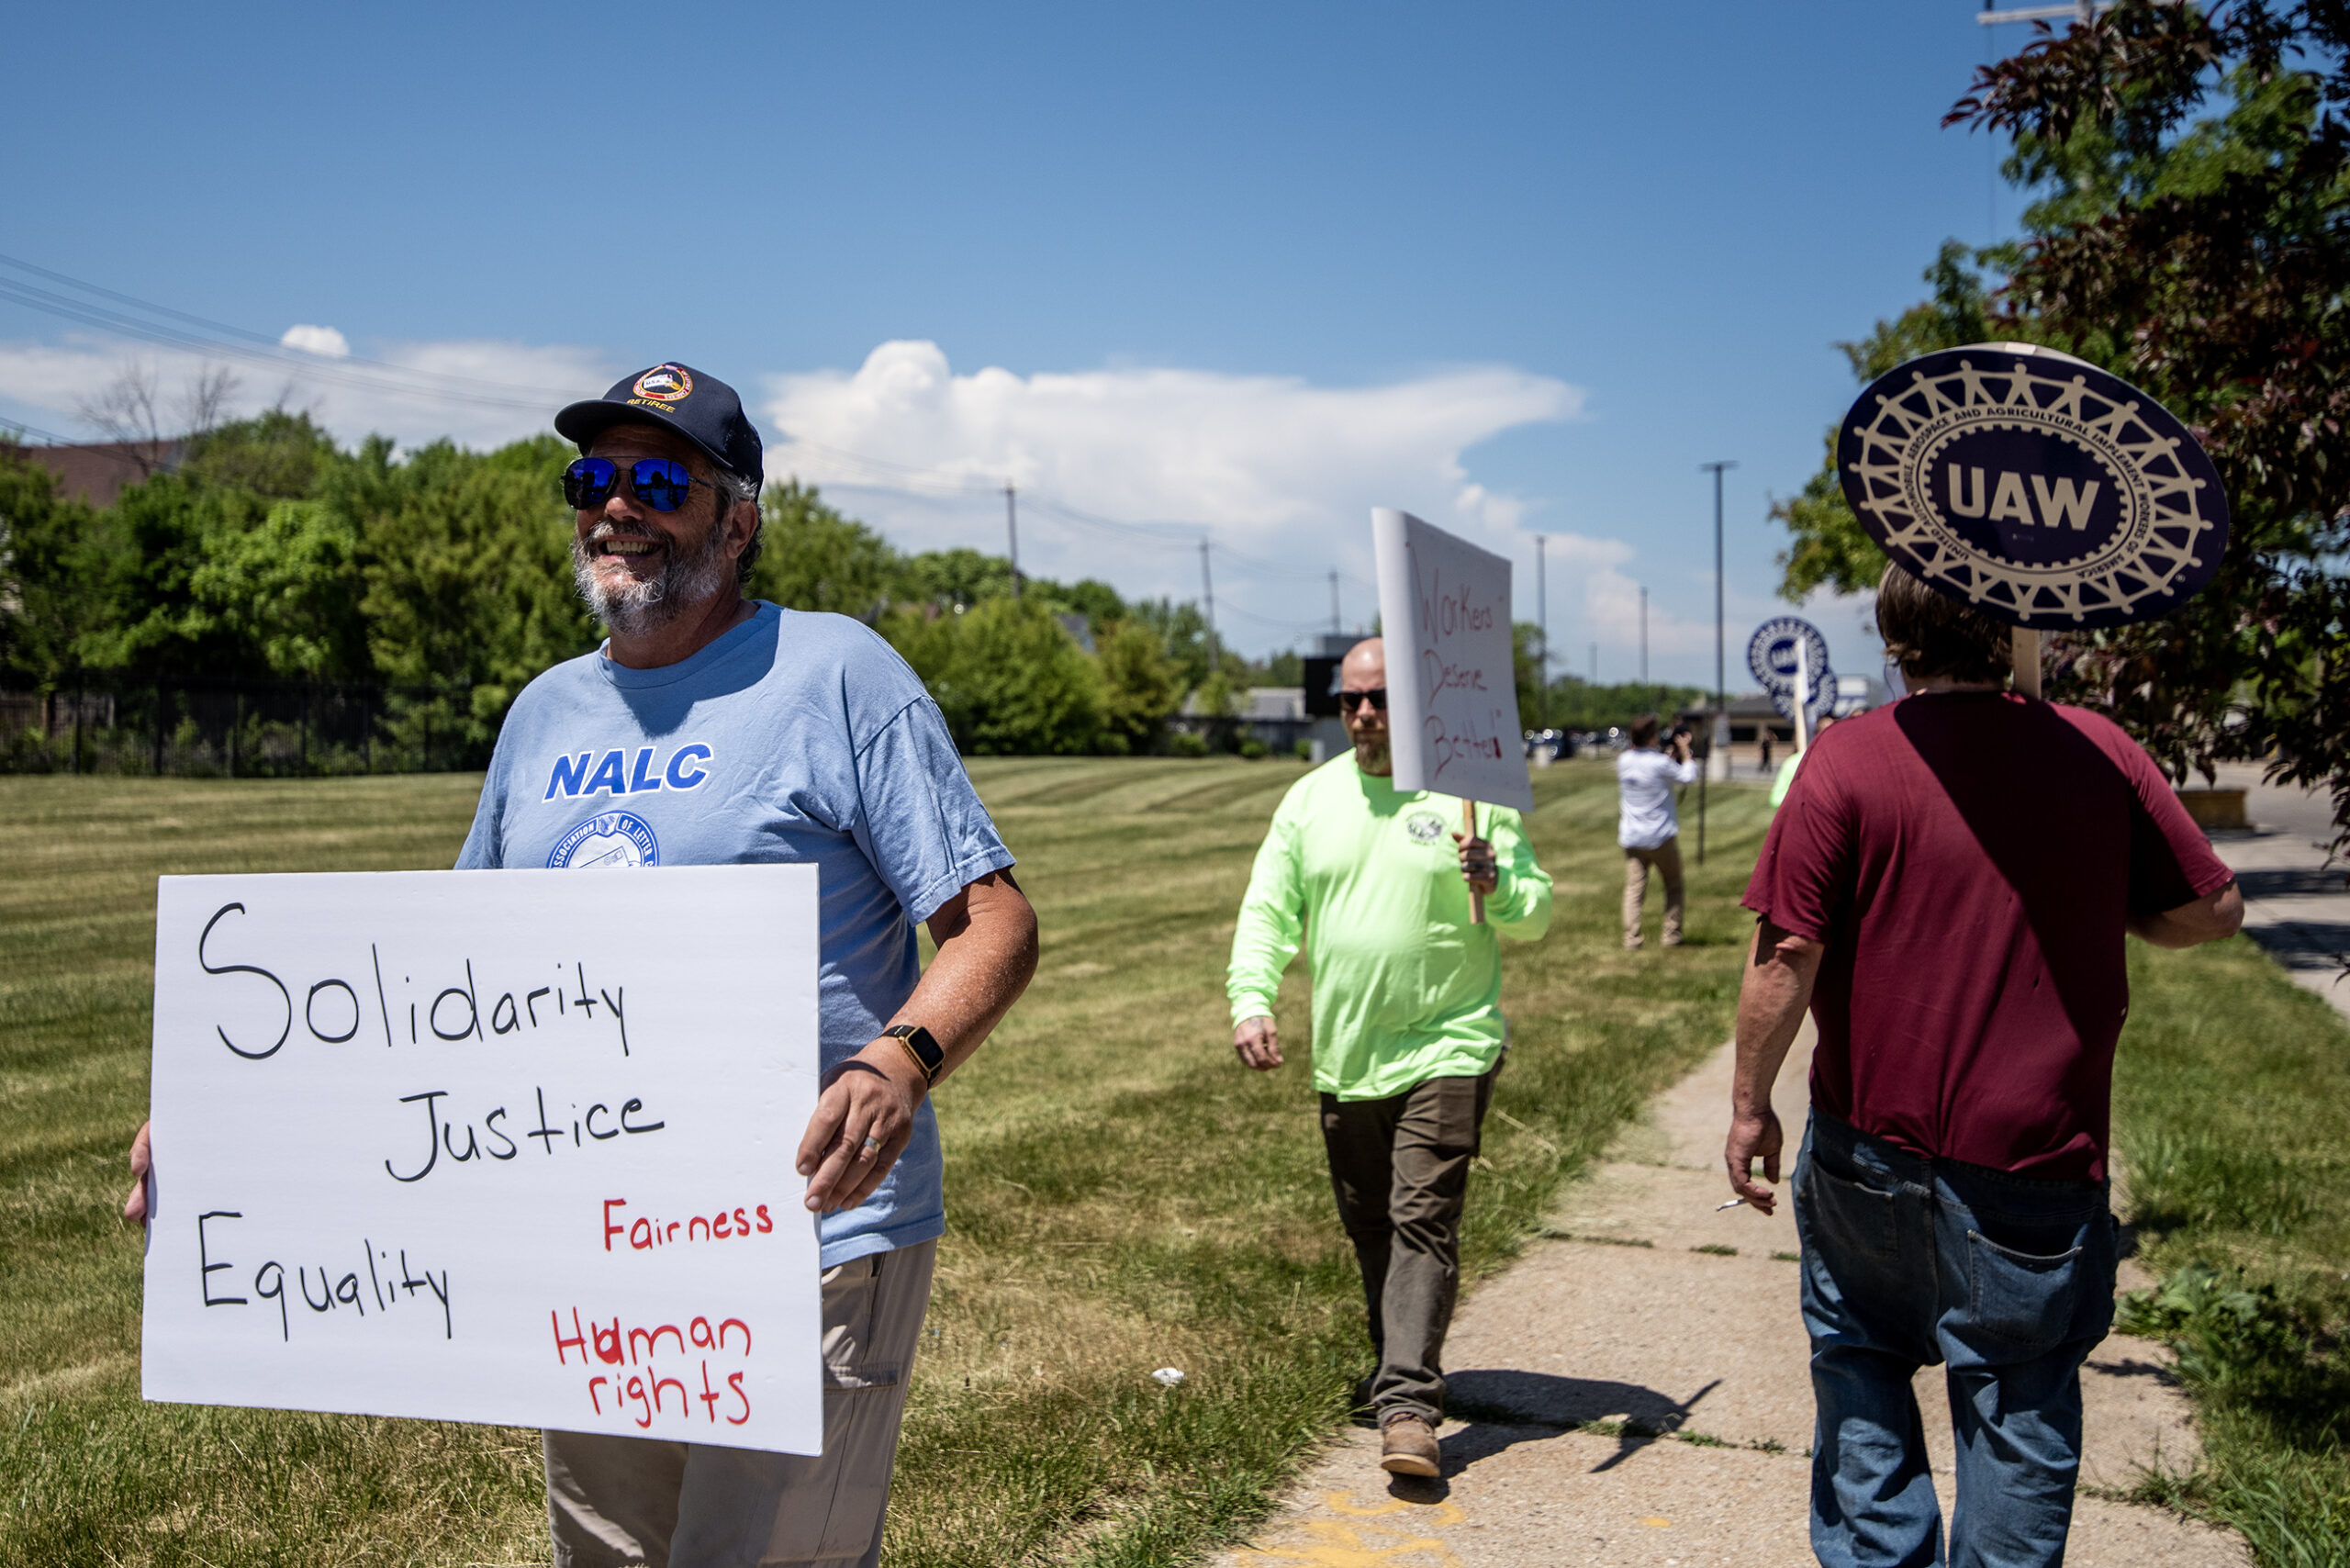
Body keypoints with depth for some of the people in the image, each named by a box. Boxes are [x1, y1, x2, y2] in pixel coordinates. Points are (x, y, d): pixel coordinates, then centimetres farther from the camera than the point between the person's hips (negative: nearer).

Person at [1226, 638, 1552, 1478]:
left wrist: (1495, 886, -22)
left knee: (1424, 1223, -11)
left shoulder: (1471, 794, -2)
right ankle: (1405, 1368, 32)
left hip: (1447, 1047, -4)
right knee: (1370, 1229, 14)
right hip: (1344, 1056, 4)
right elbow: (1267, 911, 7)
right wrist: (1251, 1000, -8)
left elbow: (1536, 912, -1)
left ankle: (1408, 1407, -12)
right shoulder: (1310, 799, 8)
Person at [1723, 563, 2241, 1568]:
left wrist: (1750, 1104, -4)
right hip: (2034, 1148, 1)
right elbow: (2212, 911, 2)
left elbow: (1786, 956, -14)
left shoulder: (1847, 761, -11)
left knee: (1859, 1354, 21)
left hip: (1871, 1145, 0)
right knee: (2019, 1405, 13)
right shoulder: (2099, 754, -5)